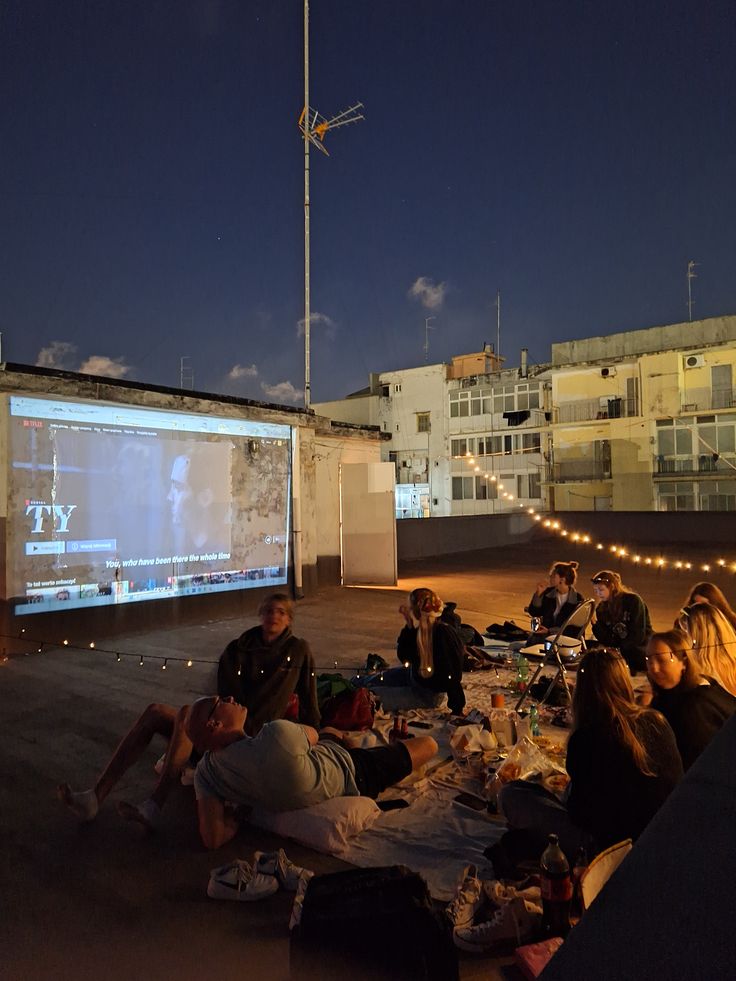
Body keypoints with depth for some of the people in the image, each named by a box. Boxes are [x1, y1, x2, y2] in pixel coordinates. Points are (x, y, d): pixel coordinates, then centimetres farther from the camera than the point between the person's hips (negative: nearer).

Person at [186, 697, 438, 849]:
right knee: (428, 743, 10)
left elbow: (213, 839, -23)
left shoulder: (205, 771, -24)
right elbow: (312, 735, -19)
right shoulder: (277, 735, -43)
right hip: (351, 776, -7)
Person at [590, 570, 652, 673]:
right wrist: (595, 623, -19)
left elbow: (638, 635, -14)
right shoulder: (601, 609, 2)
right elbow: (605, 640, -4)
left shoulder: (633, 600, -10)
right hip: (618, 651, 5)